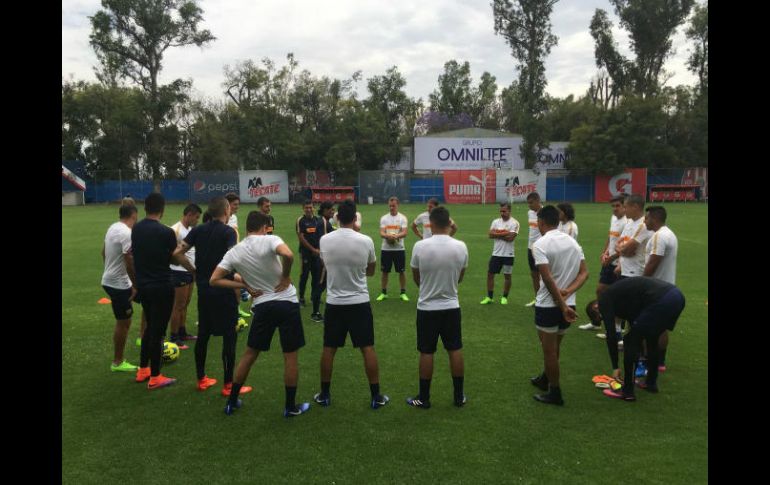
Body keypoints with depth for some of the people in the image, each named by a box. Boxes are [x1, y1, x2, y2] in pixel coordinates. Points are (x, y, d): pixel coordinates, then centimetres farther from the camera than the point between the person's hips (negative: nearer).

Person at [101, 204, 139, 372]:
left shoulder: (113, 228, 7)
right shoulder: (127, 233, -22)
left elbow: (103, 252, 19)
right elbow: (130, 263, -24)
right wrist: (136, 286, -15)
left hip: (110, 280, 10)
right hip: (119, 284, -10)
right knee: (123, 322, 2)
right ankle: (117, 363, 13)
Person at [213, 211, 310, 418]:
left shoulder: (234, 252, 3)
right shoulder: (269, 240, -10)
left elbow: (214, 280, 1)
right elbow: (288, 255, -30)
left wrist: (245, 286, 2)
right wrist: (286, 277, -13)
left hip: (262, 306, 3)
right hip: (286, 302, -3)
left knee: (250, 354, 18)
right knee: (290, 356, 7)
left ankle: (232, 402, 27)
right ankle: (290, 406, 16)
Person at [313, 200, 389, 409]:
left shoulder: (325, 240, -6)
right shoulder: (365, 241, -11)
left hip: (334, 303, 2)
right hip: (359, 303, -1)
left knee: (328, 349, 13)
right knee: (368, 349, 6)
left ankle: (324, 394, 23)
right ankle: (376, 396, 13)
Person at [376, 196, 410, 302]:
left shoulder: (403, 218, -1)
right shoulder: (384, 218, 5)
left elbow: (404, 233, -11)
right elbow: (381, 233, -5)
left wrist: (396, 236, -32)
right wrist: (388, 235, -28)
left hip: (399, 249, -1)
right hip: (386, 249, 2)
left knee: (401, 271, 4)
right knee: (385, 271, 7)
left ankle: (403, 293, 15)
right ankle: (383, 293, 19)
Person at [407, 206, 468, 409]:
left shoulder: (420, 246, -14)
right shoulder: (461, 247, -8)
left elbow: (416, 278, 1)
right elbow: (459, 278, 7)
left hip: (427, 308, -2)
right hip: (451, 307, 2)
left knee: (426, 353, 7)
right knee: (455, 350, 12)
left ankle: (424, 398, 17)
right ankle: (459, 396, 22)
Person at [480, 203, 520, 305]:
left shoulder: (514, 223, -7)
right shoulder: (496, 221, 6)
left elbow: (510, 238, -19)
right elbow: (490, 235, -7)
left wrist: (497, 234, -10)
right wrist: (504, 233, -14)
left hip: (508, 254, -4)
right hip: (496, 253, 4)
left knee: (507, 275, 6)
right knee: (490, 273, 4)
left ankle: (504, 297, 19)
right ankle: (489, 297, 14)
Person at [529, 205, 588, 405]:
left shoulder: (540, 244, -15)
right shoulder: (573, 242, 6)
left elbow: (548, 279, -22)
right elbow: (584, 273, 2)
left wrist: (562, 306, -18)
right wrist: (568, 292, -10)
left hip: (548, 305, -7)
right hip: (568, 304, 7)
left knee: (549, 350, 8)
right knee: (554, 347, 23)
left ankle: (555, 393, 17)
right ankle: (545, 379, 42)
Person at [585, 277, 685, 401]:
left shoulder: (605, 300, 9)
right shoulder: (620, 294, 33)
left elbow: (611, 335, 2)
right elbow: (636, 328, 39)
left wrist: (615, 367, 9)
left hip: (661, 300, -9)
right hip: (677, 296, 9)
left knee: (631, 340, 6)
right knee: (651, 339, 29)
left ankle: (627, 391, 13)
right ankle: (651, 382, 39)